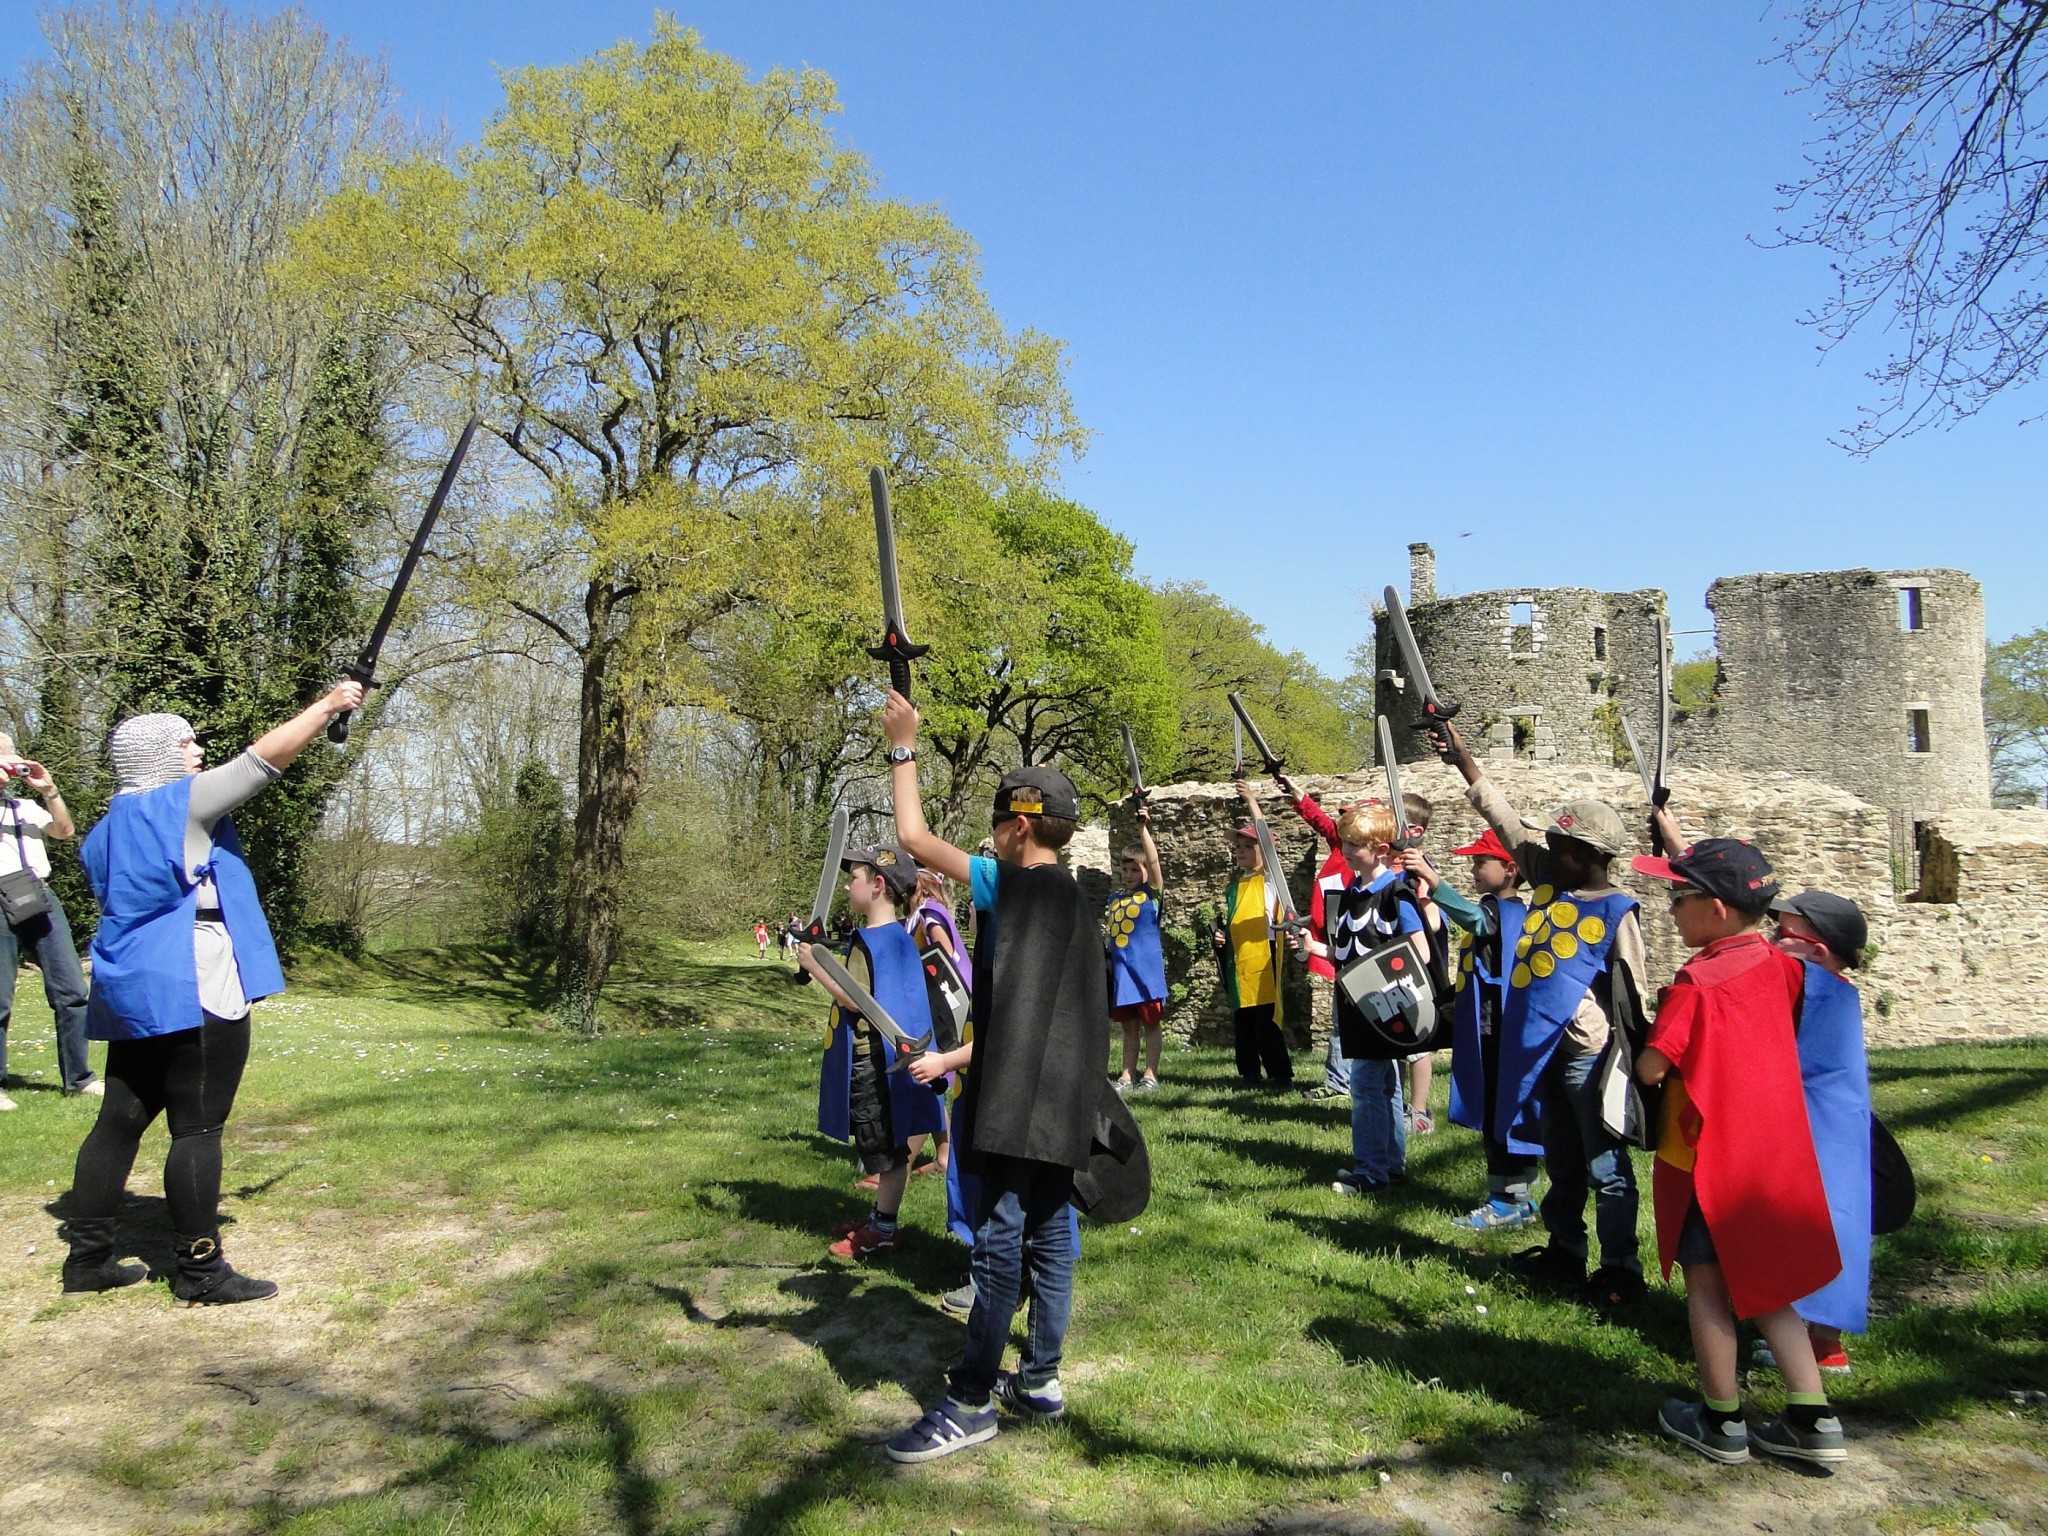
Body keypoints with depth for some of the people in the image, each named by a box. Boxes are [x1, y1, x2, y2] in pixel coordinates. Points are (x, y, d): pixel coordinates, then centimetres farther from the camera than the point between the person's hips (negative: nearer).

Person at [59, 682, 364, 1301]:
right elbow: (263, 758, -10)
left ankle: (87, 1257, 20)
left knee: (120, 1121, 13)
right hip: (195, 993, -9)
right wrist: (329, 704, -3)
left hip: (132, 991, 9)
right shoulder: (180, 803, -9)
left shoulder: (110, 826, 17)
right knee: (197, 1129, -4)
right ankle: (201, 1271, 1)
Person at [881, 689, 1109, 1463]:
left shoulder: (1009, 883, -9)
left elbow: (914, 836, -10)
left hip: (1017, 1096, -8)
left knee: (999, 1237, -5)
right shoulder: (1077, 899, 15)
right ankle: (1040, 1379, 22)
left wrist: (903, 747, 1)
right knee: (1051, 1231, 12)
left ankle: (971, 1401, 1)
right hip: (1064, 1100, 8)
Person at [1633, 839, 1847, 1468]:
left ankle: (1721, 1421, 18)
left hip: (1707, 1153, -7)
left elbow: (1652, 1068, -22)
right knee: (1762, 1283, 17)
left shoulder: (1696, 980, -21)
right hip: (1774, 1150, 7)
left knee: (1707, 1282, 8)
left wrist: (1644, 1051, 1)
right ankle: (1813, 1419, 17)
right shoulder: (1779, 966, 0)